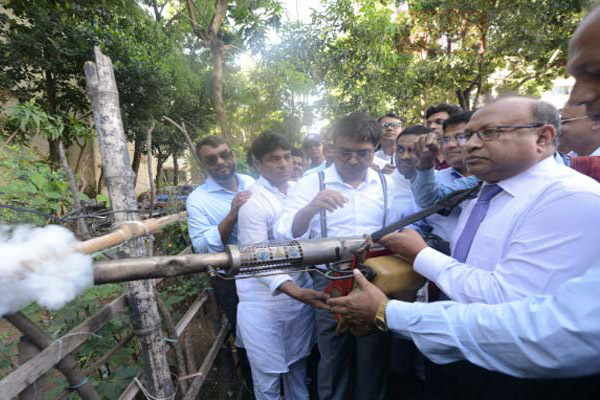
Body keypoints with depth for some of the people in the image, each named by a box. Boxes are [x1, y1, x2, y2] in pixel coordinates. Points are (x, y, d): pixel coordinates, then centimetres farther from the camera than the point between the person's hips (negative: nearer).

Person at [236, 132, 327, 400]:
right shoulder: (252, 201, -16)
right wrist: (295, 291, -30)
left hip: (302, 289, 5)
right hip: (265, 301, -5)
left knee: (298, 362, 24)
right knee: (268, 374, 14)